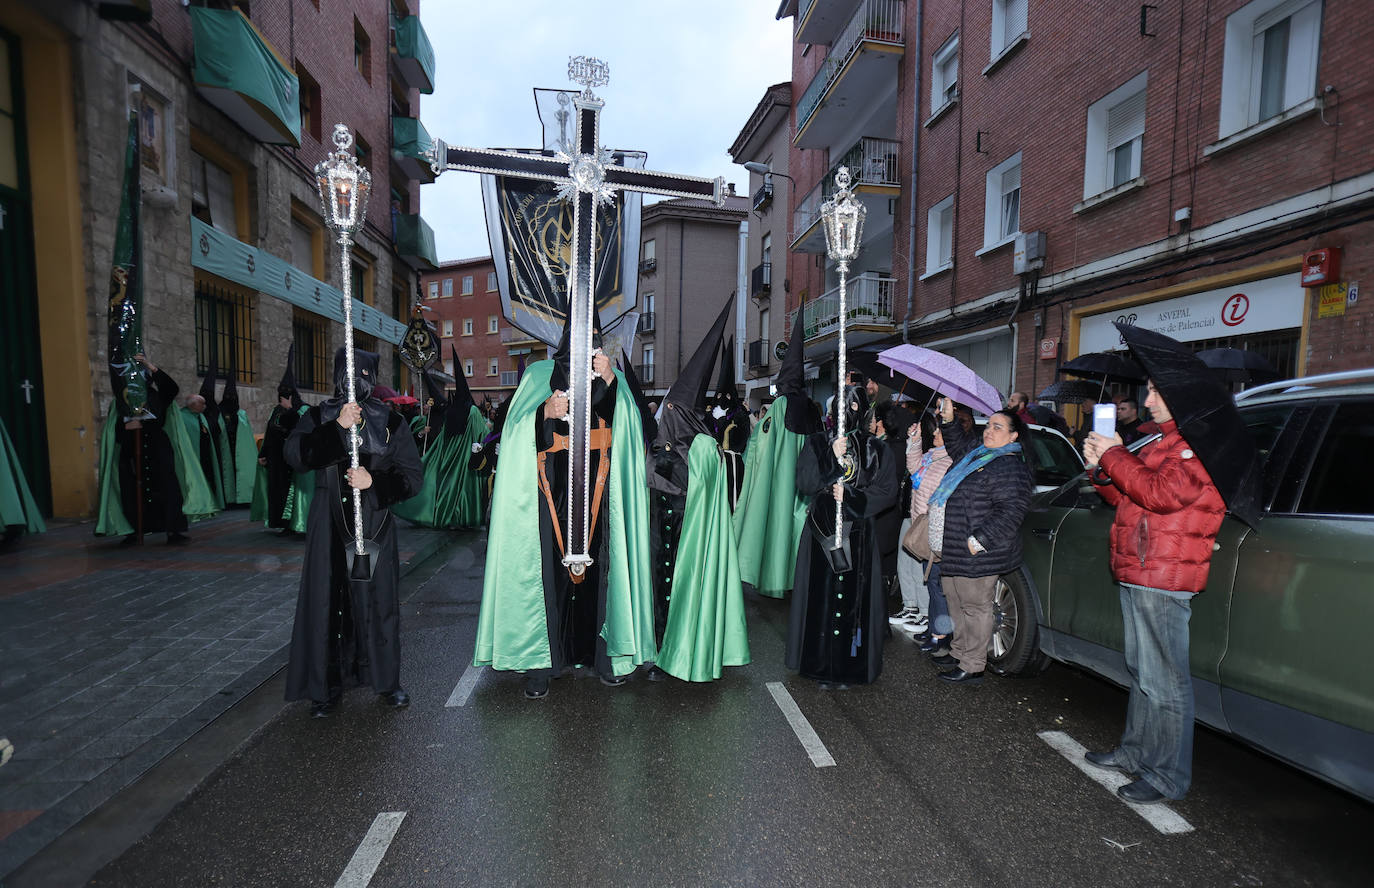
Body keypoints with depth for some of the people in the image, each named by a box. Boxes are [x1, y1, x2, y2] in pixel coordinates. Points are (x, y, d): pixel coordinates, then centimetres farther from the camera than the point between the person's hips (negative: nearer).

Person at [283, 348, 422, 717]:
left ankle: (386, 680, 21)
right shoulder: (318, 418, 6)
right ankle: (326, 687, 18)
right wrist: (338, 427, -23)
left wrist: (373, 482, -15)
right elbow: (295, 456, -13)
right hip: (330, 528, 0)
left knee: (378, 601, 5)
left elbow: (412, 477, 0)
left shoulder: (391, 423, 4)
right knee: (328, 602, 2)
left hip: (376, 527, 0)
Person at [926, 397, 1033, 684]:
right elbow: (958, 444, 35)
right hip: (955, 551, 10)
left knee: (975, 607, 2)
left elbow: (1011, 511, -22)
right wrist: (948, 420, 20)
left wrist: (979, 541, -24)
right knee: (958, 604, 20)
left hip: (976, 555, -10)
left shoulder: (1010, 468, -15)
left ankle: (972, 667, 14)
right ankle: (959, 652, 36)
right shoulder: (977, 454, 12)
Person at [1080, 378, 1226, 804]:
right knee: (1142, 672, 19)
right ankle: (1135, 752, 31)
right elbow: (1129, 497, 21)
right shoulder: (1167, 441, 20)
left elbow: (1161, 493, -25)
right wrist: (1103, 467, 5)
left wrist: (1113, 456, -15)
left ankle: (1167, 776, 11)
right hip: (1136, 576, 10)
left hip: (1163, 581, -10)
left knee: (1163, 682, -1)